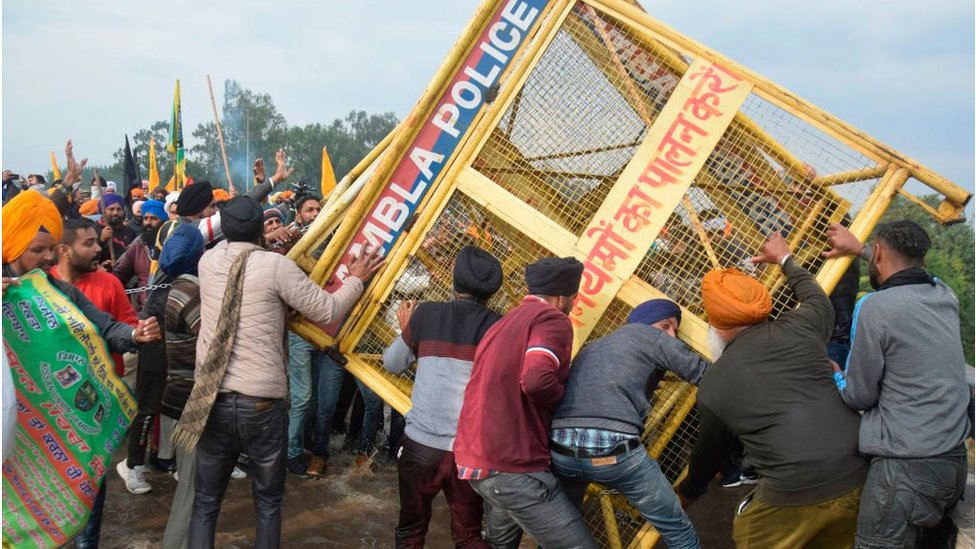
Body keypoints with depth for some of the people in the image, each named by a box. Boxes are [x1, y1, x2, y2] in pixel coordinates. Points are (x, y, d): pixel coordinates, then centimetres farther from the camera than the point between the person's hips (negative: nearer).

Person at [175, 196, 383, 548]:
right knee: (268, 503, 14)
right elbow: (327, 311, -4)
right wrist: (356, 279, 11)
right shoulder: (276, 265, -9)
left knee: (205, 502, 15)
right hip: (262, 401, -3)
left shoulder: (208, 261, 3)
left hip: (211, 400, 4)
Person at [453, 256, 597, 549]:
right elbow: (537, 380, -25)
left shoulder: (504, 323, 20)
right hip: (512, 466, -10)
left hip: (477, 458, 10)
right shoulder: (552, 319, -9)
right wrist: (566, 397, -7)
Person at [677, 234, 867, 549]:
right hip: (858, 477, 4)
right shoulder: (800, 327, 4)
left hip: (795, 494, -3)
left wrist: (688, 491, 36)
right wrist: (785, 259, 46)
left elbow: (709, 451, 15)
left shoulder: (713, 385, 0)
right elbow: (818, 299, 29)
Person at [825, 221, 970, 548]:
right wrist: (859, 248, 45)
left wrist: (836, 376, 16)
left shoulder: (874, 307, -14)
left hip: (906, 468, -8)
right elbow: (908, 272, 34)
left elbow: (859, 396, -5)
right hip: (955, 460, 8)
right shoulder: (945, 295, 8)